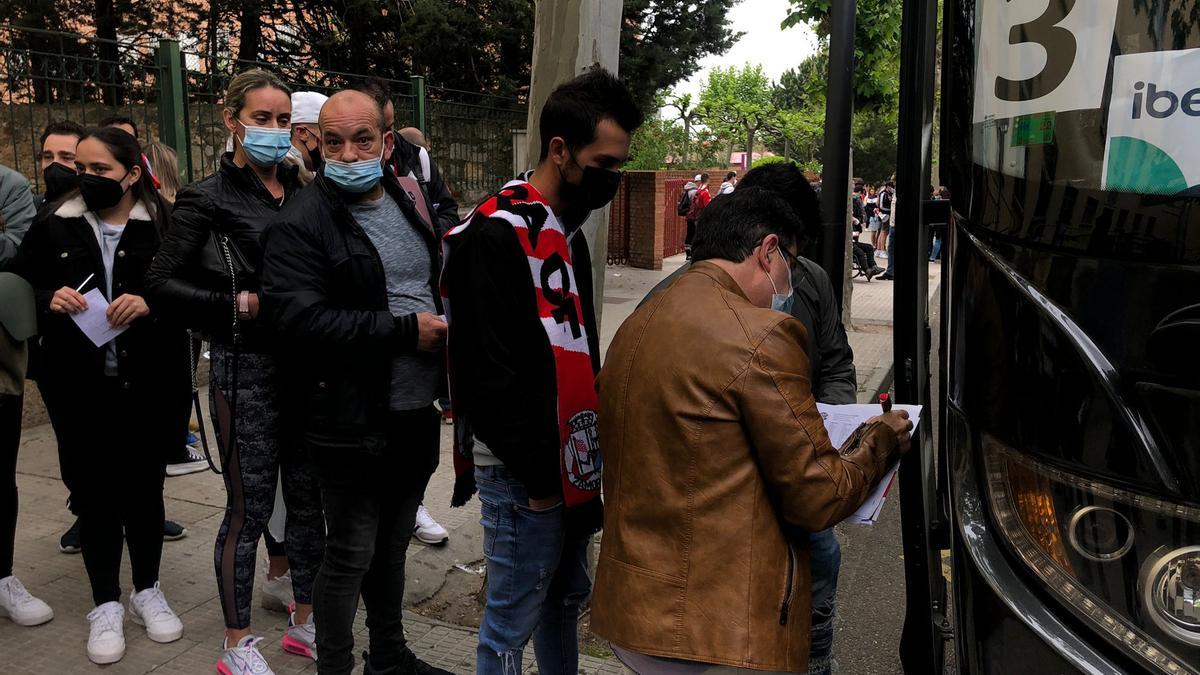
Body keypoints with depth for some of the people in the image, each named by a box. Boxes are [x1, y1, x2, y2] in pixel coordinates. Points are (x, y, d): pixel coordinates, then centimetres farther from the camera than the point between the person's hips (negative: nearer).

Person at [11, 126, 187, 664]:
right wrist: (49, 300, -15)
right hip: (81, 391, 2)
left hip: (148, 385, -1)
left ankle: (147, 591, 30)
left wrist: (151, 303, -24)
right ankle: (106, 604, 23)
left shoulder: (164, 226, -3)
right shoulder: (54, 227, 5)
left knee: (145, 488, 11)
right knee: (94, 493, 8)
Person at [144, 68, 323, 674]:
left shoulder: (303, 192, 10)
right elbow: (162, 282, -5)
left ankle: (304, 621, 32)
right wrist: (238, 303, -15)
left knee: (309, 499, 13)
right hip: (246, 367, -5)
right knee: (249, 507, 4)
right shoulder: (208, 199, -4)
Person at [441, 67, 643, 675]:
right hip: (524, 474, -9)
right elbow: (491, 372, -22)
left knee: (567, 598, 22)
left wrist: (585, 457, 15)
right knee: (512, 623, 6)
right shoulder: (497, 235, -18)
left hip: (567, 462, 9)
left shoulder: (567, 232, 12)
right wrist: (537, 474, -17)